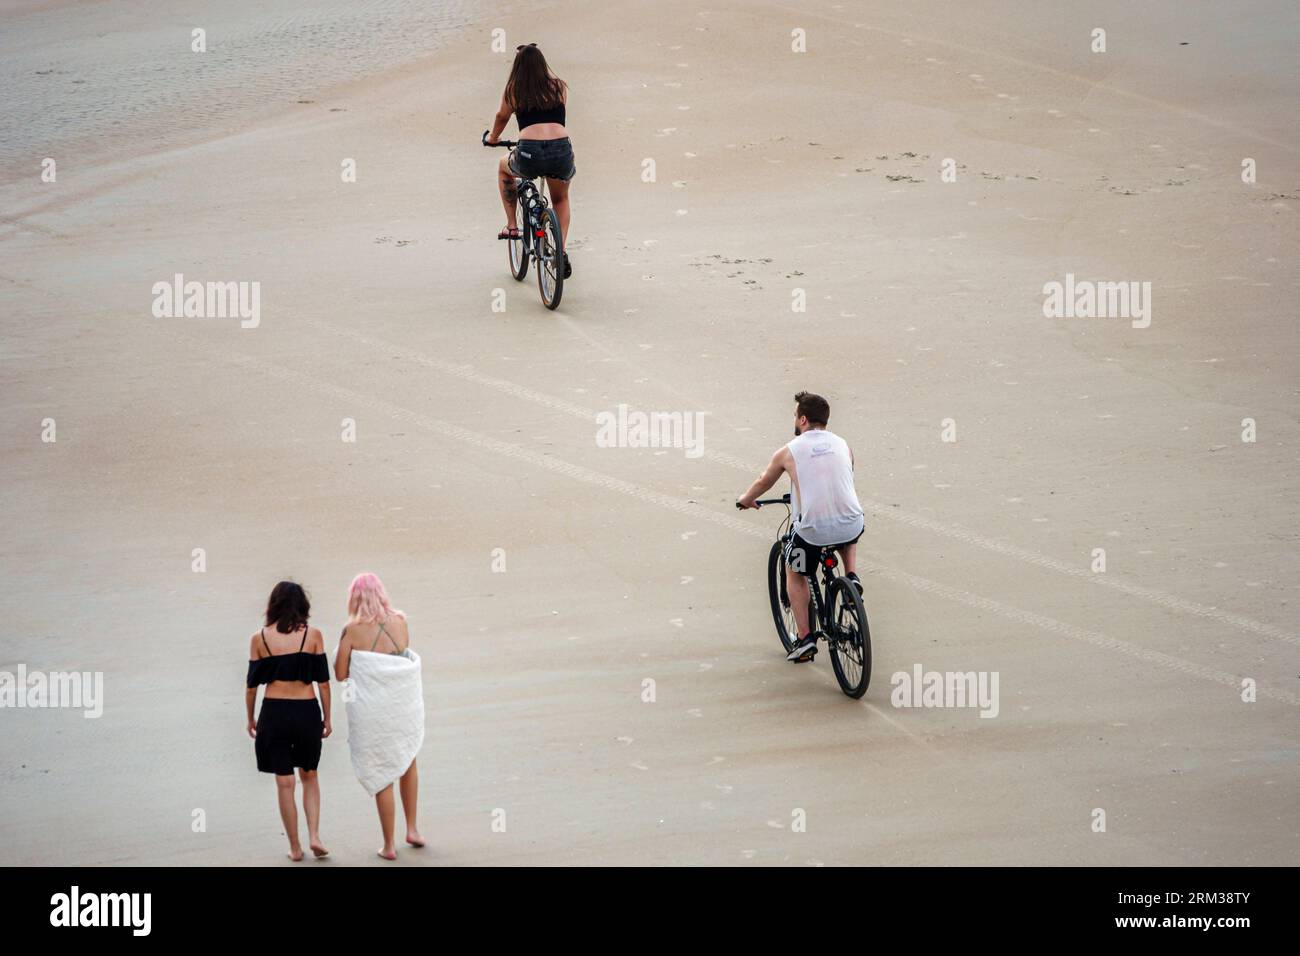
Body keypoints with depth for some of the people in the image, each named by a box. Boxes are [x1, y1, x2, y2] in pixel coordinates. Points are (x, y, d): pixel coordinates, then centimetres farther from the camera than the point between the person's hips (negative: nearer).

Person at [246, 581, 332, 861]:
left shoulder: (259, 639, -2)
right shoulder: (313, 635, -3)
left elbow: (252, 685, 2)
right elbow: (323, 682, -1)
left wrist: (250, 719, 15)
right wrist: (327, 718, 9)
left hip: (274, 713, 0)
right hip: (307, 711, 0)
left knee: (285, 783, 7)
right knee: (310, 776, 19)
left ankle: (295, 848, 11)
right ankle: (314, 836, 5)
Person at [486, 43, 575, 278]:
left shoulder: (513, 91, 14)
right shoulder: (559, 87, 17)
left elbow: (502, 117, 32)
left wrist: (493, 138, 54)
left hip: (530, 154, -1)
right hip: (562, 151, 2)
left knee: (504, 166, 35)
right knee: (561, 199, 32)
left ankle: (512, 226, 29)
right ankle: (562, 254, 18)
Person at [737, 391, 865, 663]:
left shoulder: (788, 451, 2)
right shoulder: (842, 445, 10)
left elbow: (762, 483, 20)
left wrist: (746, 499, 42)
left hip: (812, 529, -3)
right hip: (851, 526, 3)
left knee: (794, 574, 24)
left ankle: (806, 638, 16)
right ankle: (851, 576, 17)